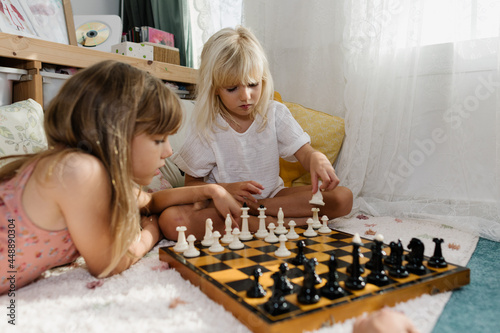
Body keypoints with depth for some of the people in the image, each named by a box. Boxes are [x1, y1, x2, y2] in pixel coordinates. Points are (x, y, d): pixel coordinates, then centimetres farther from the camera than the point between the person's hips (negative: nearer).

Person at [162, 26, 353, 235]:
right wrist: (226, 189, -22)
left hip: (272, 196, 2)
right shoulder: (206, 128, -9)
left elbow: (303, 153, -11)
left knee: (342, 198, -17)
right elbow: (191, 183, -3)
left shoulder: (275, 114, -4)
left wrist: (317, 159, -37)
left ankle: (255, 209, -20)